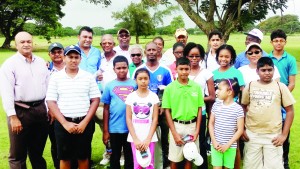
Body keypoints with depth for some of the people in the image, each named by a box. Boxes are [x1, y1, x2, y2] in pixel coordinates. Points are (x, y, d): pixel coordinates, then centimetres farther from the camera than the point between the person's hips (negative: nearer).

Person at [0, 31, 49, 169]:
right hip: (20, 111, -4)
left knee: (38, 151, 18)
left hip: (40, 109, 5)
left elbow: (48, 86, 13)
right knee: (18, 154, 6)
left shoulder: (41, 62, 10)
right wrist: (13, 116, -16)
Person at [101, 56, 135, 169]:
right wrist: (105, 131, -1)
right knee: (115, 156, 13)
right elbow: (106, 109, 2)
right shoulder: (110, 86, 0)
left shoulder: (134, 84, 1)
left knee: (130, 157, 12)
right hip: (114, 128, 0)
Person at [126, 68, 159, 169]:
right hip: (135, 137, 0)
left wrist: (148, 139, -9)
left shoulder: (153, 96, 1)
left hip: (150, 137, 0)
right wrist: (135, 139, -9)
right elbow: (128, 119, -1)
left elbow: (155, 119, -2)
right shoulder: (131, 97, 0)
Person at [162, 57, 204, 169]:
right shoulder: (169, 88, -5)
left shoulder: (197, 87, 0)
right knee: (174, 159, 6)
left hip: (192, 126, 2)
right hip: (177, 126, -1)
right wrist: (174, 133, -9)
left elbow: (199, 109, 4)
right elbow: (167, 111, -4)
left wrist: (197, 130, -2)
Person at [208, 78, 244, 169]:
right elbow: (211, 123, 8)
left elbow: (240, 130, -7)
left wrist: (228, 145, -11)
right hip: (216, 144, 2)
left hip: (230, 146, -2)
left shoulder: (238, 108, -9)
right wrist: (214, 141, -4)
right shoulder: (216, 105, 2)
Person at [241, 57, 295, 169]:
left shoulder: (280, 87, -1)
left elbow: (290, 111, 1)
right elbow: (243, 108, 12)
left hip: (273, 135, -1)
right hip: (252, 135, 2)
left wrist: (284, 134, -4)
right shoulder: (250, 86, 3)